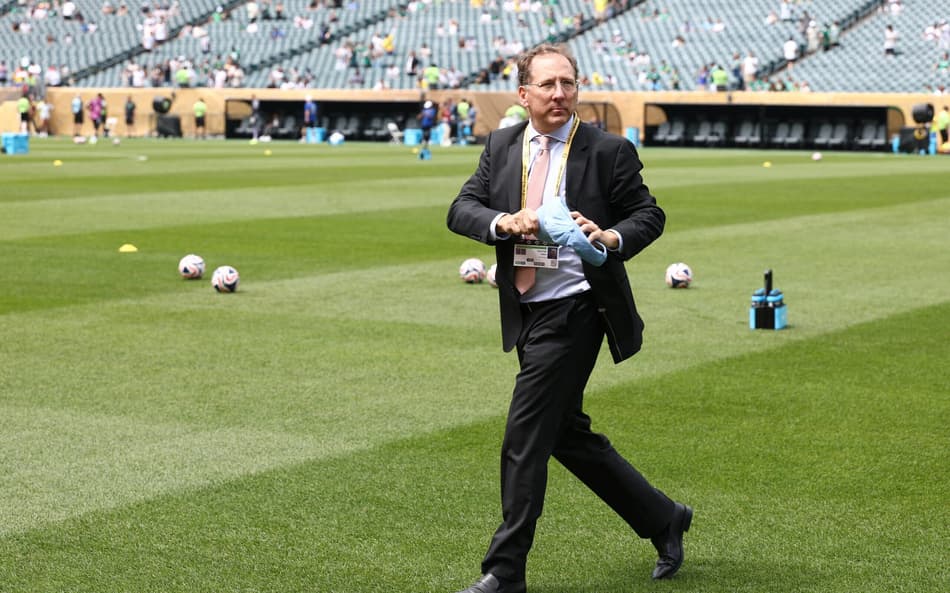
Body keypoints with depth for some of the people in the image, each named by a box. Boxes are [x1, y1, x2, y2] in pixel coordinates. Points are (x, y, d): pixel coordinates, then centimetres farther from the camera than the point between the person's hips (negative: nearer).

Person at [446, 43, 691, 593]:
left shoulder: (609, 150, -5)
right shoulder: (501, 146, 8)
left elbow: (649, 214, 0)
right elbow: (462, 208, 4)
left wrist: (611, 238, -21)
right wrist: (504, 222, -16)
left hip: (573, 307, -7)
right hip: (527, 314, 7)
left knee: (525, 438, -7)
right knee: (567, 434, 16)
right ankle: (663, 519, 32)